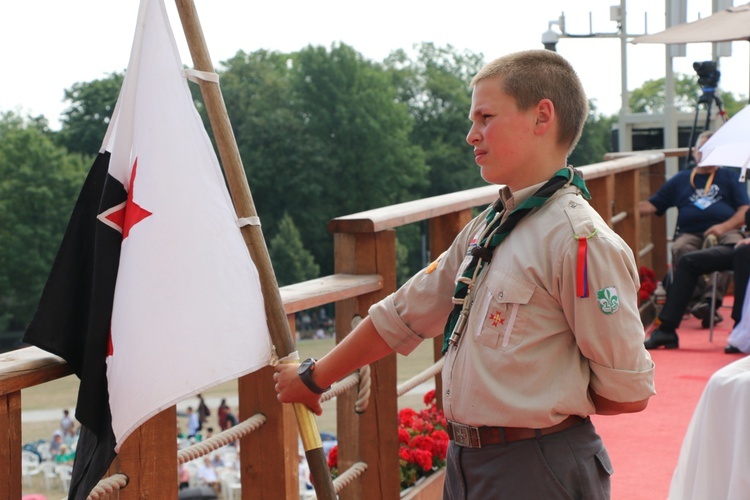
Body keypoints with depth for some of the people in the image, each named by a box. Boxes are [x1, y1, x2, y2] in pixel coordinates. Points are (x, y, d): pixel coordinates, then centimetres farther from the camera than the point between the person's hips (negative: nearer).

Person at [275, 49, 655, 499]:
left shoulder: (580, 240, -17)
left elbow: (629, 391, -17)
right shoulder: (486, 229, 9)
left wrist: (552, 402, -1)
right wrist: (314, 377, 25)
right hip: (467, 463, 8)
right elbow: (401, 316, 19)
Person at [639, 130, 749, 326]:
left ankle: (711, 299, -44)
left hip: (725, 231, -1)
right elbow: (652, 205, 20)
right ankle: (699, 300, -42)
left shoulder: (730, 177, 20)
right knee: (679, 249, -35)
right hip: (690, 233, 1)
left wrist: (724, 227, -12)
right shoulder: (680, 179, 24)